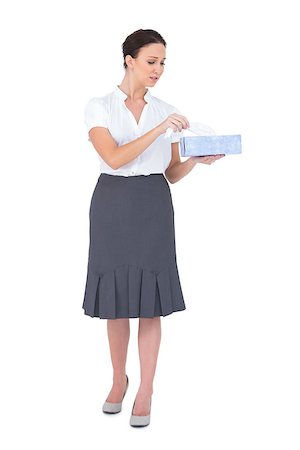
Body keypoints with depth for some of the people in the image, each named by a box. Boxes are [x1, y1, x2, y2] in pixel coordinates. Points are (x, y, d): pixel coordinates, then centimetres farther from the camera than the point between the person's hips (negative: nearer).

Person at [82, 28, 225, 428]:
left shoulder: (167, 111, 7)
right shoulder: (99, 107, -2)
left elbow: (172, 174, 7)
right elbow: (114, 158, -17)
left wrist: (197, 159, -13)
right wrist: (159, 129, -24)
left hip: (153, 207, 1)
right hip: (113, 205, -1)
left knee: (149, 299, 0)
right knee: (115, 297, 8)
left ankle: (145, 392, 10)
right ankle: (119, 379, 29)